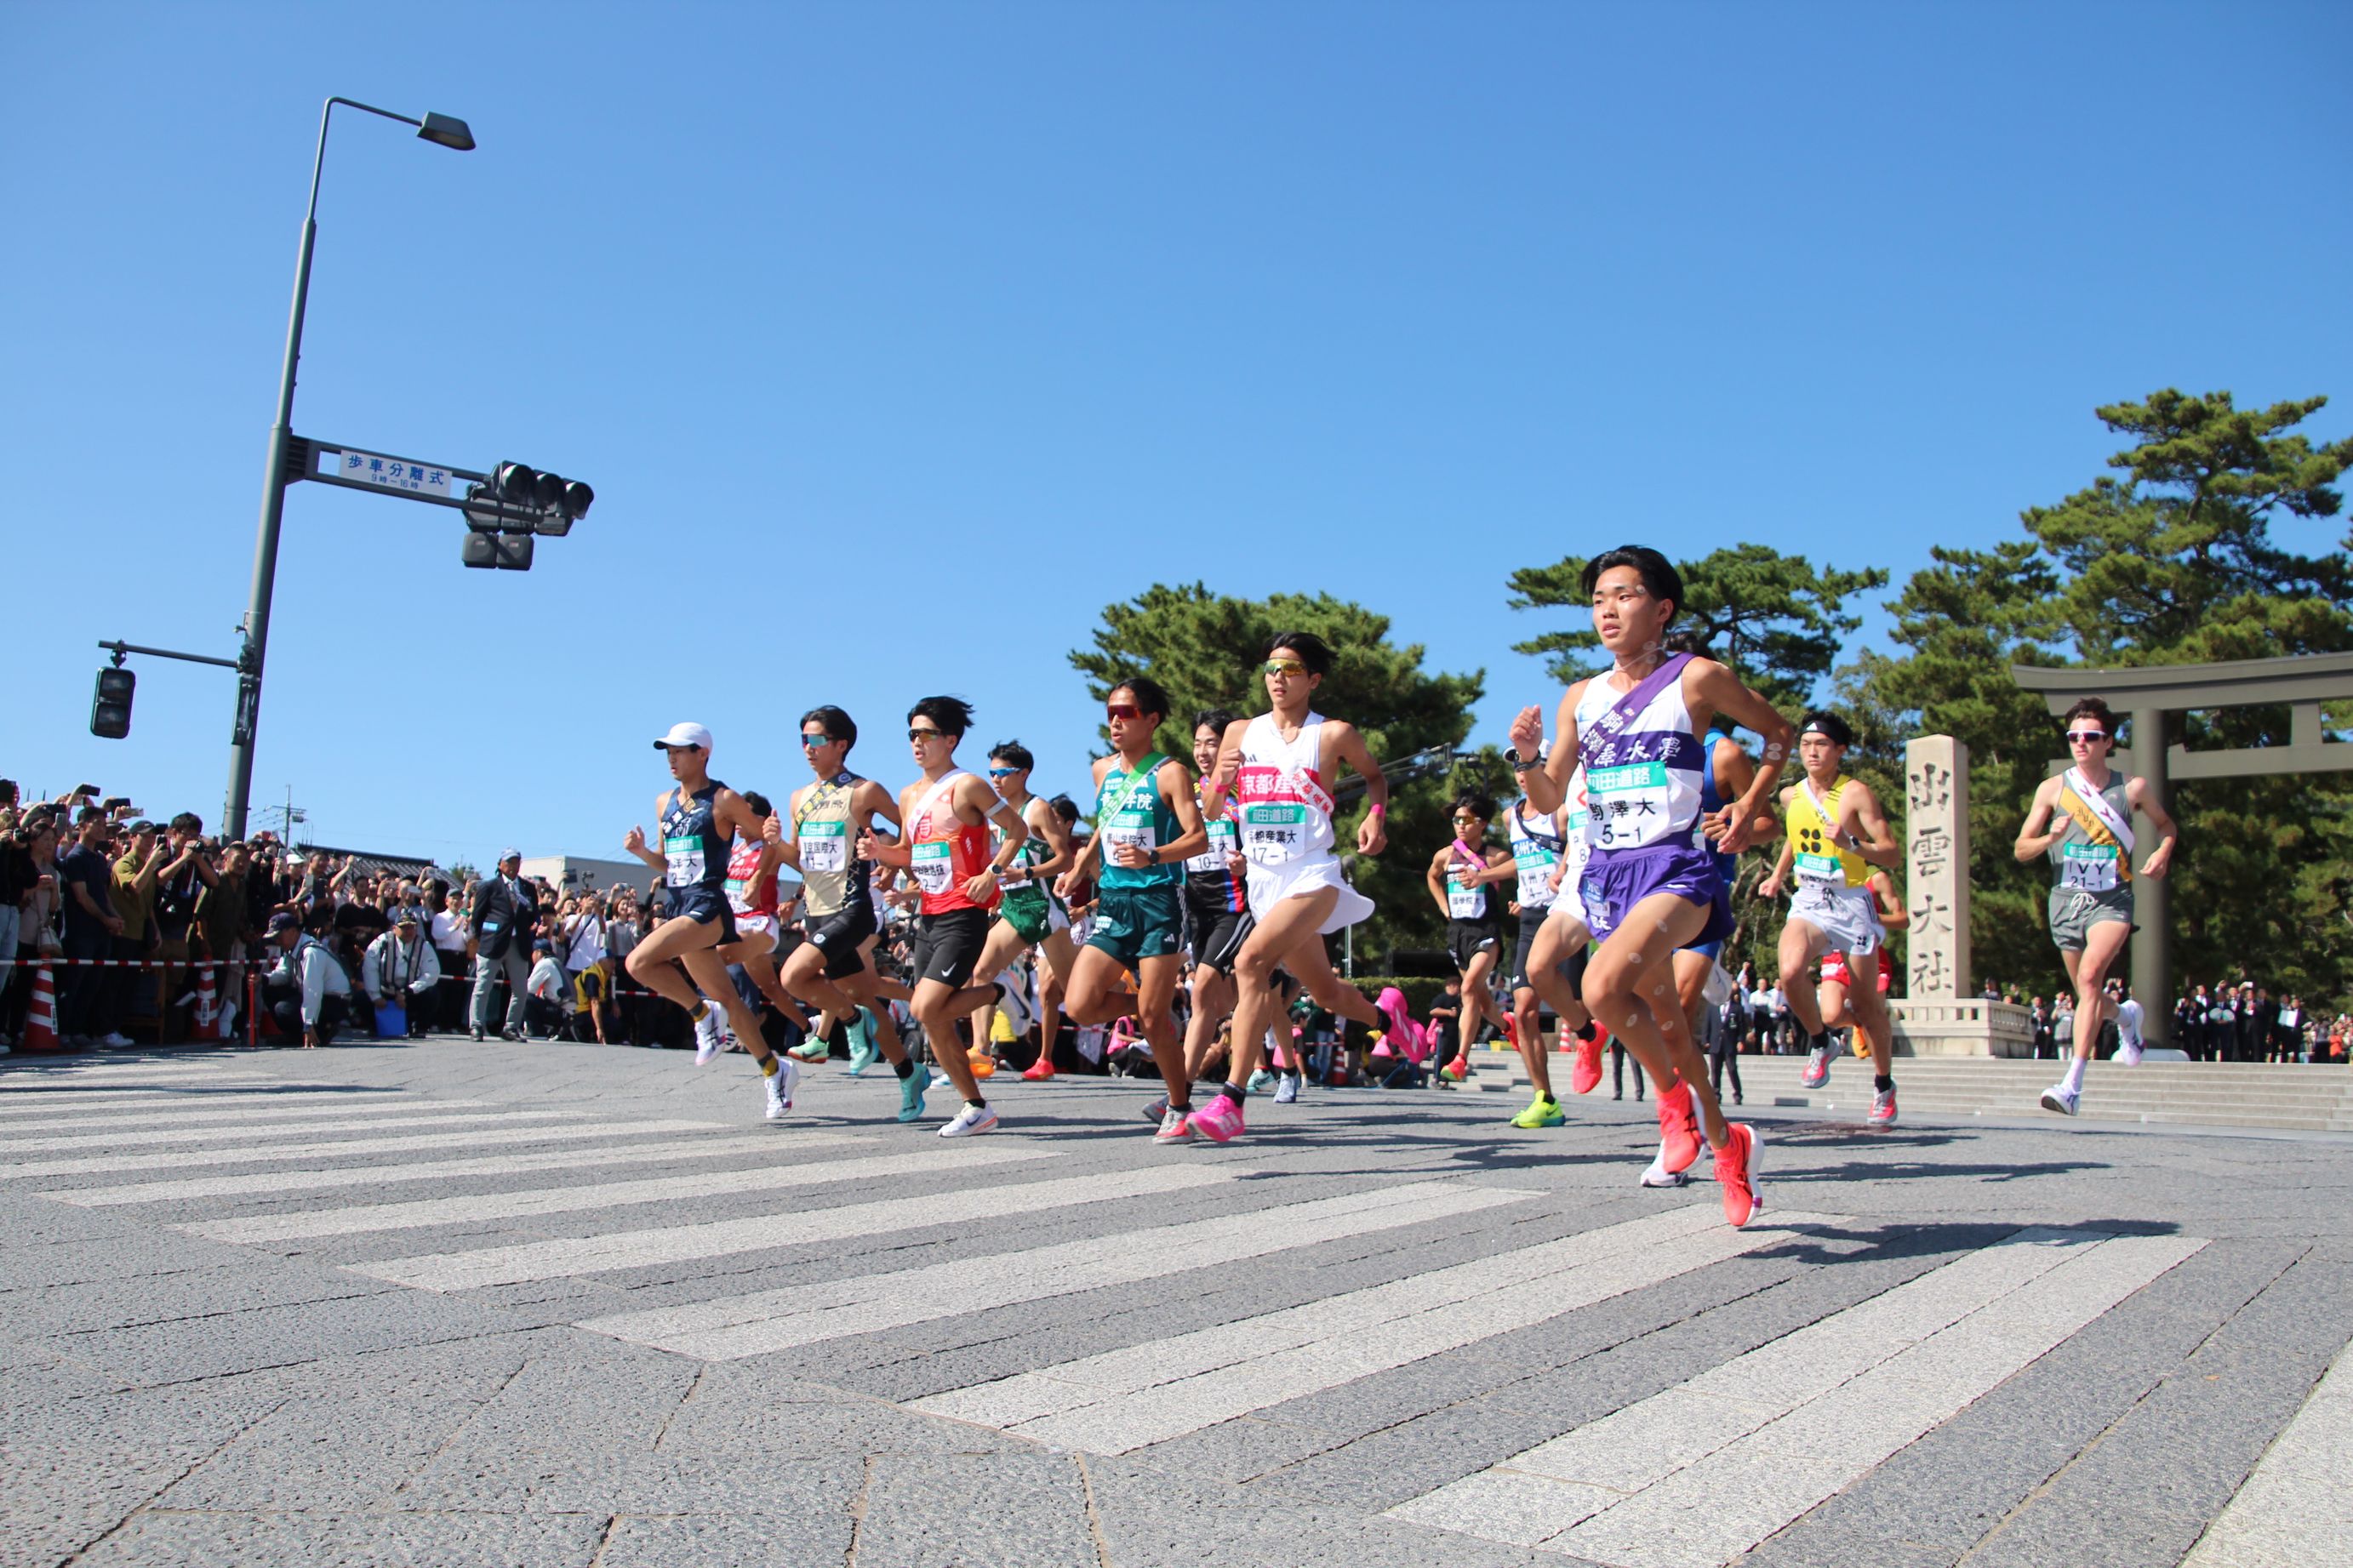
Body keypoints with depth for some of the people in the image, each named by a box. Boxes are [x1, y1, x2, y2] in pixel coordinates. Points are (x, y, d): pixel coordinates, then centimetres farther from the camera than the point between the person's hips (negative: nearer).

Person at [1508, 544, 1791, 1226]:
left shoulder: (1697, 678, -3)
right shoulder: (1581, 698, 9)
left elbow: (1777, 733, 11)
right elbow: (1549, 799, 13)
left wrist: (1748, 809, 1)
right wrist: (1527, 757, -6)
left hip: (1677, 868, -6)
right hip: (1607, 871, 6)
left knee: (1603, 985, -29)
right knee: (1662, 1022, 13)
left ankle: (1675, 1093, -2)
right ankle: (1728, 1142, 33)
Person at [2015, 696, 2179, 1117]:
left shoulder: (2132, 789, 1)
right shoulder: (2053, 788, 1)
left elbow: (2166, 824, 20)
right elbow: (2020, 849, 3)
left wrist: (2163, 851, -1)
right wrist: (2052, 838, -17)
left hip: (2112, 899, -3)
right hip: (2066, 898, 3)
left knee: (2090, 976, -26)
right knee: (2088, 995, 13)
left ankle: (2072, 1085, -31)